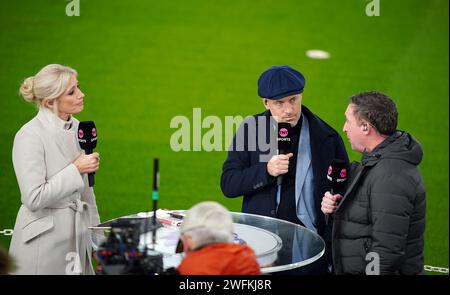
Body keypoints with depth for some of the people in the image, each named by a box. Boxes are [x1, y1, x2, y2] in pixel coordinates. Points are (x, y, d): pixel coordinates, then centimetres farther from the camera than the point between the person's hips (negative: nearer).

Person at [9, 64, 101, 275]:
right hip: (45, 239, -6)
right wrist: (75, 169, -17)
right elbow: (33, 198, -20)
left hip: (79, 236, 6)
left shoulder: (77, 128, 7)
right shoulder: (30, 136, -15)